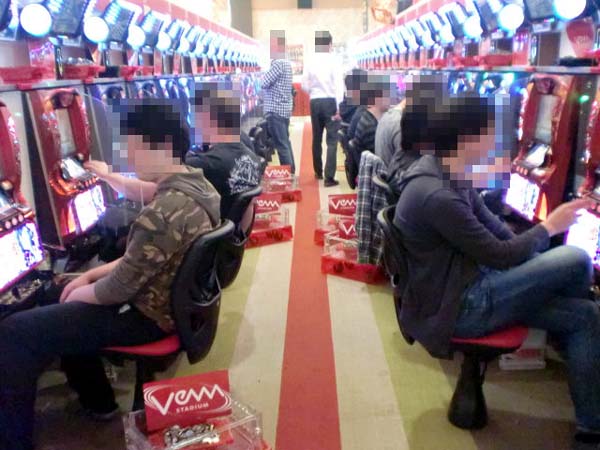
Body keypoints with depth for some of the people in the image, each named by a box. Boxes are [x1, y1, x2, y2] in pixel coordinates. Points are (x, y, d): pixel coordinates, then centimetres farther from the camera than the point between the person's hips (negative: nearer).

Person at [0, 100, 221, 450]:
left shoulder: (166, 210, -31)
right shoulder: (197, 184, 0)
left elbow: (119, 289, -23)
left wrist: (82, 293, -2)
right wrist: (93, 275, 7)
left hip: (150, 315, -10)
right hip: (175, 300, 10)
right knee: (63, 307, 27)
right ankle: (97, 400, 35)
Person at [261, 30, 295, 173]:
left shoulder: (278, 64, -15)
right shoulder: (285, 63, 16)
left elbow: (264, 83, -16)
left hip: (275, 110, -10)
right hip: (284, 108, 10)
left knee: (281, 145, -6)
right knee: (285, 142, 15)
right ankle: (291, 172, 21)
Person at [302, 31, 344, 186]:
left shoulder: (310, 62, 2)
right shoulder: (334, 61, -8)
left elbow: (304, 85, 5)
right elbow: (338, 85, -13)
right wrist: (338, 107, -12)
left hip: (314, 102, 4)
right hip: (330, 101, -4)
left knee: (317, 138, 17)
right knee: (332, 140, -3)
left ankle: (318, 172, 30)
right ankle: (329, 177, -10)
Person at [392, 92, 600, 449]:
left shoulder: (449, 174, 3)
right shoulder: (437, 196, -28)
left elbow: (489, 223, 13)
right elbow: (499, 257, -19)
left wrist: (534, 243, 3)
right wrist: (550, 226, -4)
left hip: (467, 286, 10)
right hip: (455, 307, -10)